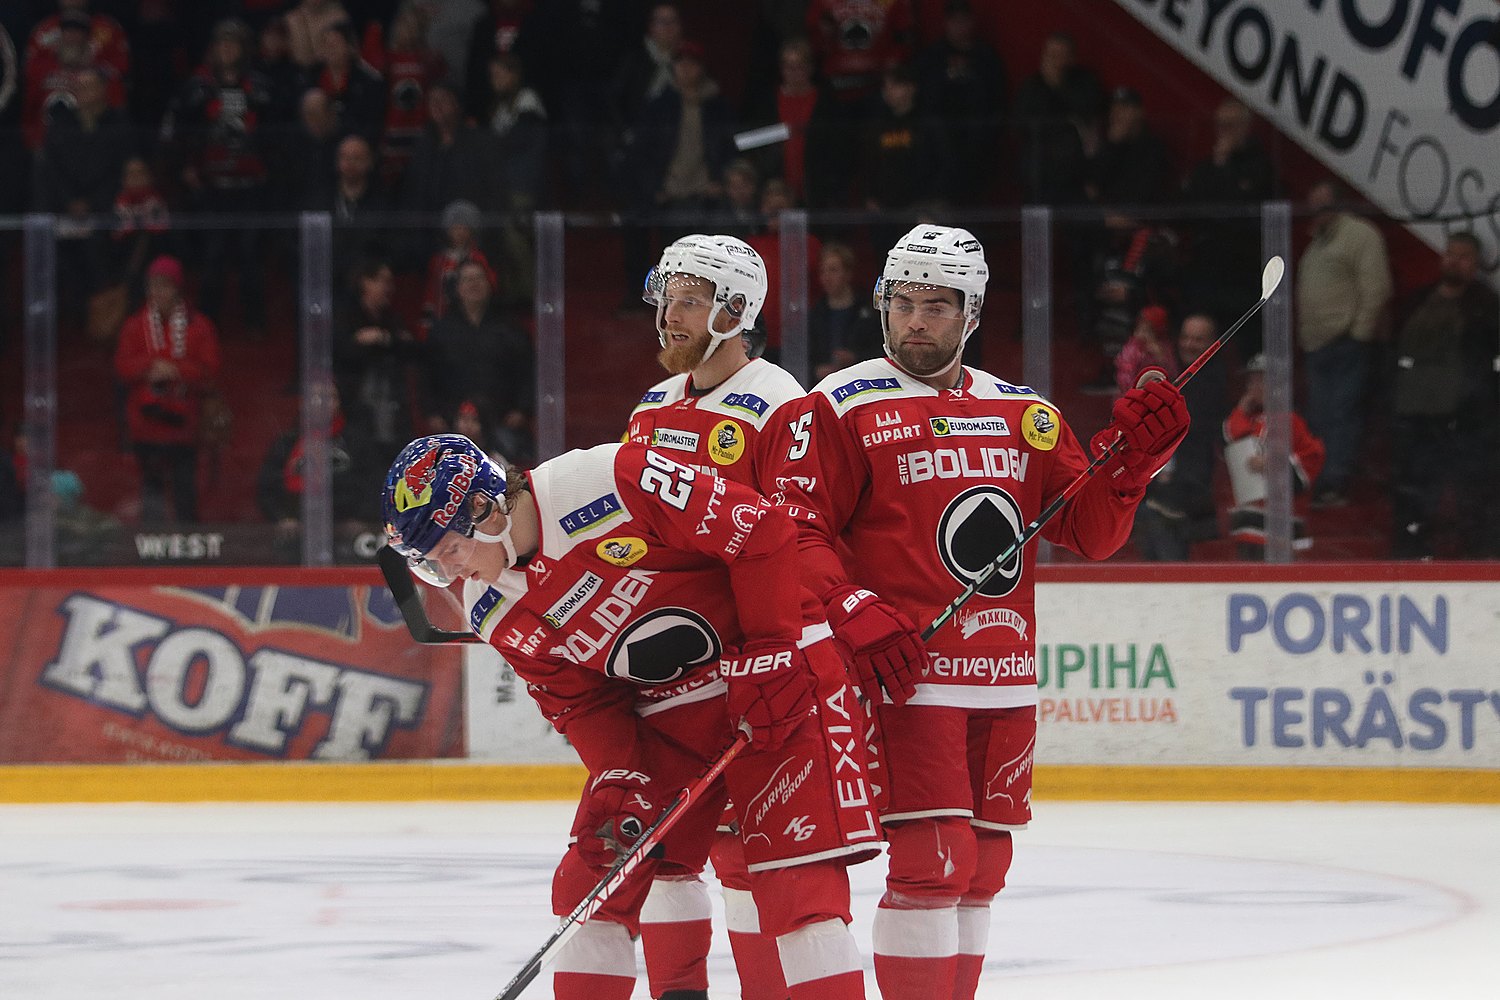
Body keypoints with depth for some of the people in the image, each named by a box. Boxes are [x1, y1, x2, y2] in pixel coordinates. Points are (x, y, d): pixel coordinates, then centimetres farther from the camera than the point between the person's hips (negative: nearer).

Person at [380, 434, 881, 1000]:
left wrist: (770, 653, -19)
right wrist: (618, 779, -12)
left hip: (777, 676, -7)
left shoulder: (608, 482, -24)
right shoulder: (495, 616, 0)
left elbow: (763, 534, -20)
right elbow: (579, 702, 5)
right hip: (662, 712, 7)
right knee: (592, 878, 3)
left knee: (797, 879, -15)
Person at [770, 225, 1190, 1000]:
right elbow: (796, 529, -7)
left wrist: (1133, 453, -4)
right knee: (933, 863, -14)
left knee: (981, 870, 11)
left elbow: (1091, 532, 12)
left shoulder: (1022, 414, 14)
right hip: (907, 674, -6)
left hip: (1004, 685, 6)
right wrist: (857, 614, -21)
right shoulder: (840, 409, -1)